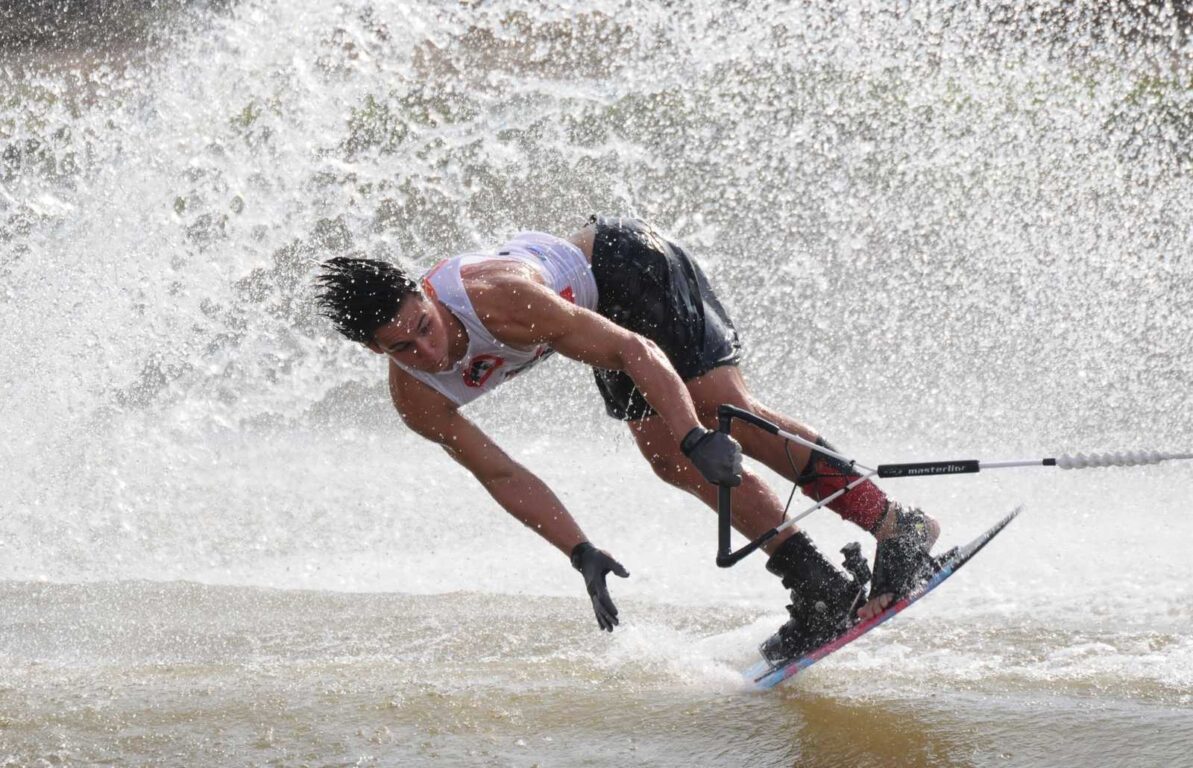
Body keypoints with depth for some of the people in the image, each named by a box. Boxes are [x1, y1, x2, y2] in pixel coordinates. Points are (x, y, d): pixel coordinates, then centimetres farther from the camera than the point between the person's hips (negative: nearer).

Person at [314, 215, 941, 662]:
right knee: (675, 465, -2)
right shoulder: (413, 400, -19)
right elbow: (500, 475, -9)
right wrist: (582, 554, -15)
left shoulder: (495, 299, -39)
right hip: (603, 308, 6)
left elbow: (635, 350, -36)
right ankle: (819, 592, 4)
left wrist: (697, 439, -46)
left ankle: (895, 527, -20)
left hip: (627, 263, -6)